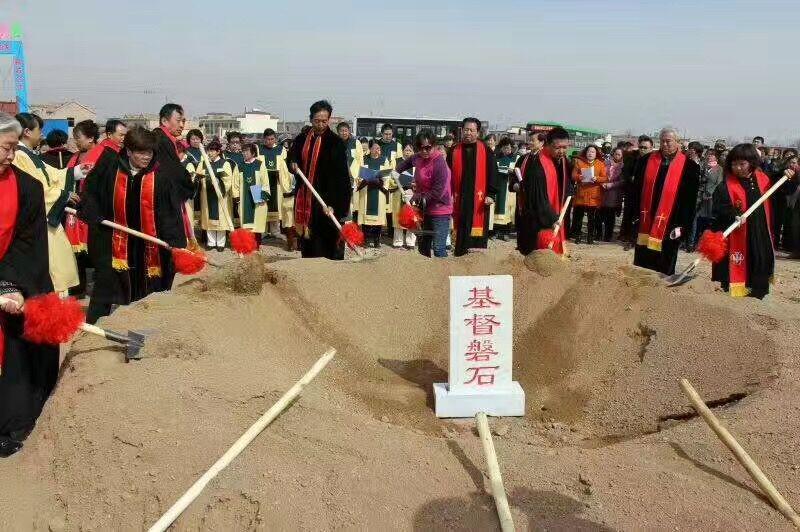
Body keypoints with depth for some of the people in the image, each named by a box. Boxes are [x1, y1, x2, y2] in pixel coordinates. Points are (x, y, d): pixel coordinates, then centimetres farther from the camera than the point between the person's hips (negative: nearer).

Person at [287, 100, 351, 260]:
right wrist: (293, 165, -6)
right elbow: (292, 160, 20)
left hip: (326, 198, -5)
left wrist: (332, 203, -24)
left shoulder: (336, 142, -8)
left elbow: (339, 175, -14)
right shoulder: (301, 139, 7)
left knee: (327, 239, -5)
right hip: (305, 197, 5)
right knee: (307, 236, 9)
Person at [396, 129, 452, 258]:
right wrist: (396, 171, 15)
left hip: (440, 210, -9)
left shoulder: (439, 162, -21)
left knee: (438, 248, -14)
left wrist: (419, 198, -15)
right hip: (425, 209, 9)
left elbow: (438, 191, -24)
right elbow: (408, 161, 28)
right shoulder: (418, 157, 2)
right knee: (423, 245, 20)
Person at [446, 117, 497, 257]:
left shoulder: (485, 151, 3)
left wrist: (490, 194, -7)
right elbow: (448, 174, 9)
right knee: (461, 229, 4)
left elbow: (492, 173, 1)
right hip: (459, 197, 2)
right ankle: (459, 254, 12)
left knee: (477, 228, -2)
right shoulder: (455, 151, 7)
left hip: (478, 198, -1)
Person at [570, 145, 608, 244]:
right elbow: (573, 175, 3)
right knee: (577, 216, 1)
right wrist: (579, 177, -17)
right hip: (581, 194, 1)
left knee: (592, 217, 2)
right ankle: (576, 235, 10)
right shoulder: (579, 162, 8)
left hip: (594, 195, -1)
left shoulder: (601, 164, 6)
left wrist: (597, 179, -18)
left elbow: (605, 178, 0)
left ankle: (590, 236, 10)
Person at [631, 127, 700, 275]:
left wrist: (682, 226, -10)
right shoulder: (648, 161, 6)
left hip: (669, 226, -3)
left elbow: (690, 200, -5)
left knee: (663, 271, 5)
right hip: (646, 223, 3)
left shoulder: (689, 167, -4)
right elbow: (637, 189, 8)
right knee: (640, 267, 12)